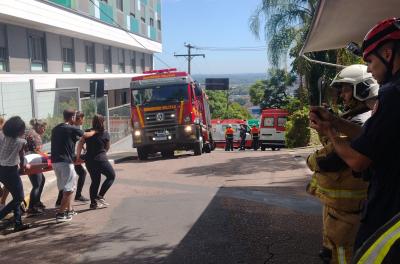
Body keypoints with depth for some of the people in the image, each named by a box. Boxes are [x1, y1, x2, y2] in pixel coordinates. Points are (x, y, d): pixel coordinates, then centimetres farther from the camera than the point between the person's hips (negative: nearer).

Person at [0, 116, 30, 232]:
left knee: (16, 197, 17)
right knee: (19, 198, 7)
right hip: (11, 171, -7)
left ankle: (18, 223, 19)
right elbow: (21, 157, 1)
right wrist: (23, 166, 21)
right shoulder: (21, 141, -9)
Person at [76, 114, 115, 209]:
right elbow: (107, 147, 6)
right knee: (111, 176, 12)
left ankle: (93, 202, 19)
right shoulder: (105, 134, -5)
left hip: (89, 160, 5)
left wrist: (78, 156, 2)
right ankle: (100, 196, 2)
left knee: (95, 181, 17)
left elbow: (80, 144, -4)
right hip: (100, 160, -5)